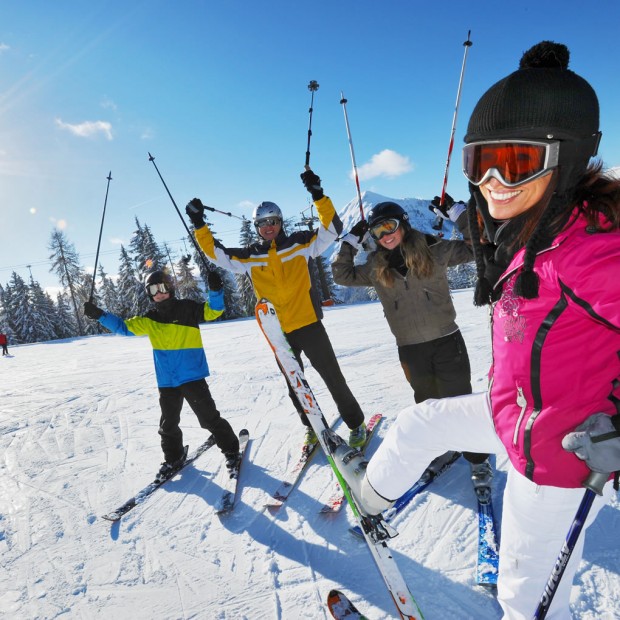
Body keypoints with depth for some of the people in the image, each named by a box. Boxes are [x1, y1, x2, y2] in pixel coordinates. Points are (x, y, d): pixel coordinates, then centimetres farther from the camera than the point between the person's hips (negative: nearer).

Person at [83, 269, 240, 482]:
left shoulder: (187, 308, -4)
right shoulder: (149, 320, 7)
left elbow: (212, 311, -12)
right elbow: (124, 327, 10)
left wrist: (215, 291, -30)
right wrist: (99, 315, 1)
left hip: (192, 377, -4)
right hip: (166, 382, 5)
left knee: (209, 418, 0)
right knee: (168, 424, 15)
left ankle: (231, 451, 17)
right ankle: (173, 457, 36)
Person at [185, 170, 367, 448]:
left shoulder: (300, 244, -2)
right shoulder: (249, 257, 4)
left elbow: (332, 228, -9)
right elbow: (216, 253, 6)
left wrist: (318, 196, -20)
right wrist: (199, 225, -4)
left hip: (309, 326, -3)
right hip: (279, 334, 3)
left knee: (334, 378, 3)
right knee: (295, 386, 16)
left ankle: (356, 423, 23)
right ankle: (312, 426, 36)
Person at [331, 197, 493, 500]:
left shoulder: (434, 250, -3)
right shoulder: (376, 267, 4)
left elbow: (476, 246, -1)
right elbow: (342, 276, 13)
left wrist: (455, 212, -7)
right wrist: (350, 241, 6)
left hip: (446, 341, -2)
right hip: (410, 349, 3)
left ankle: (479, 462, 26)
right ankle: (443, 449, 42)